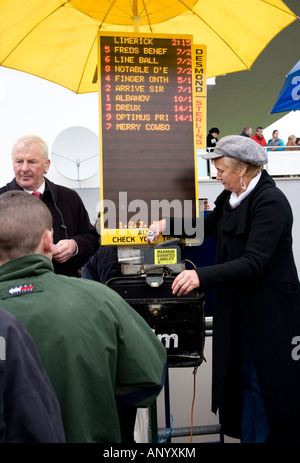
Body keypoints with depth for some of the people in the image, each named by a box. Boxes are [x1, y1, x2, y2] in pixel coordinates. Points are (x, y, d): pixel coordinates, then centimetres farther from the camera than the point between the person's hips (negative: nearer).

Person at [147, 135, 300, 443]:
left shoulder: (270, 202, -21)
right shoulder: (233, 196, 6)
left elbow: (253, 263, -28)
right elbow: (210, 226, 25)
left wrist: (202, 276, -35)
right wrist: (168, 225, 14)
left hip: (268, 311, -8)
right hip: (239, 308, 8)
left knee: (269, 384, 3)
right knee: (242, 376, 16)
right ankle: (247, 434, 29)